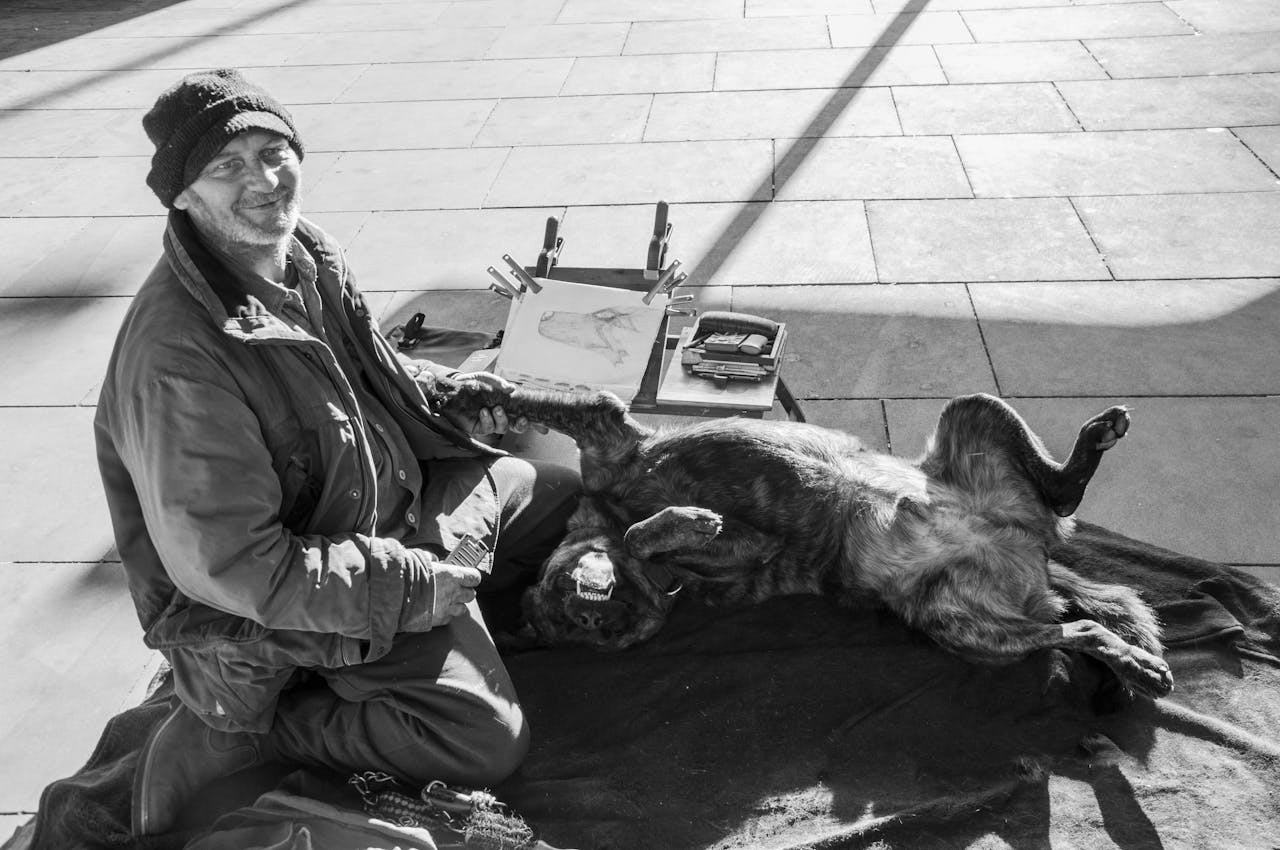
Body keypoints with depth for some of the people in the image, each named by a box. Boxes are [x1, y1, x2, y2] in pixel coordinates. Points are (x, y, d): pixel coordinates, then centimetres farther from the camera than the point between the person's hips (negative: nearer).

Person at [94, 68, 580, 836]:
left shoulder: (306, 254, -5)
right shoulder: (177, 355, -31)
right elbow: (233, 567, -29)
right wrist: (409, 584, -24)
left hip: (397, 494, 9)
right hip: (278, 599, -9)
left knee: (561, 491, 17)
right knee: (486, 740, -16)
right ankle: (233, 731, -3)